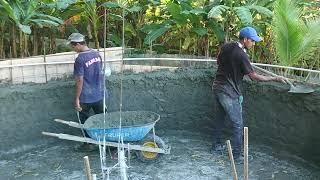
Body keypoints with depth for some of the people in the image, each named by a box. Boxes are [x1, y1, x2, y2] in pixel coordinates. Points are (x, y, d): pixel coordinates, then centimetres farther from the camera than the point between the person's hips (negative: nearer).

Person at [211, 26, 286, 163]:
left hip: (217, 87, 9)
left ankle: (217, 145, 33)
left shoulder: (226, 47, 3)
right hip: (229, 93, -8)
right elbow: (254, 76, -19)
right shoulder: (241, 55, -19)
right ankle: (236, 155, 6)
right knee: (238, 124, 1)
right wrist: (275, 79, -13)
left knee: (220, 118, 21)